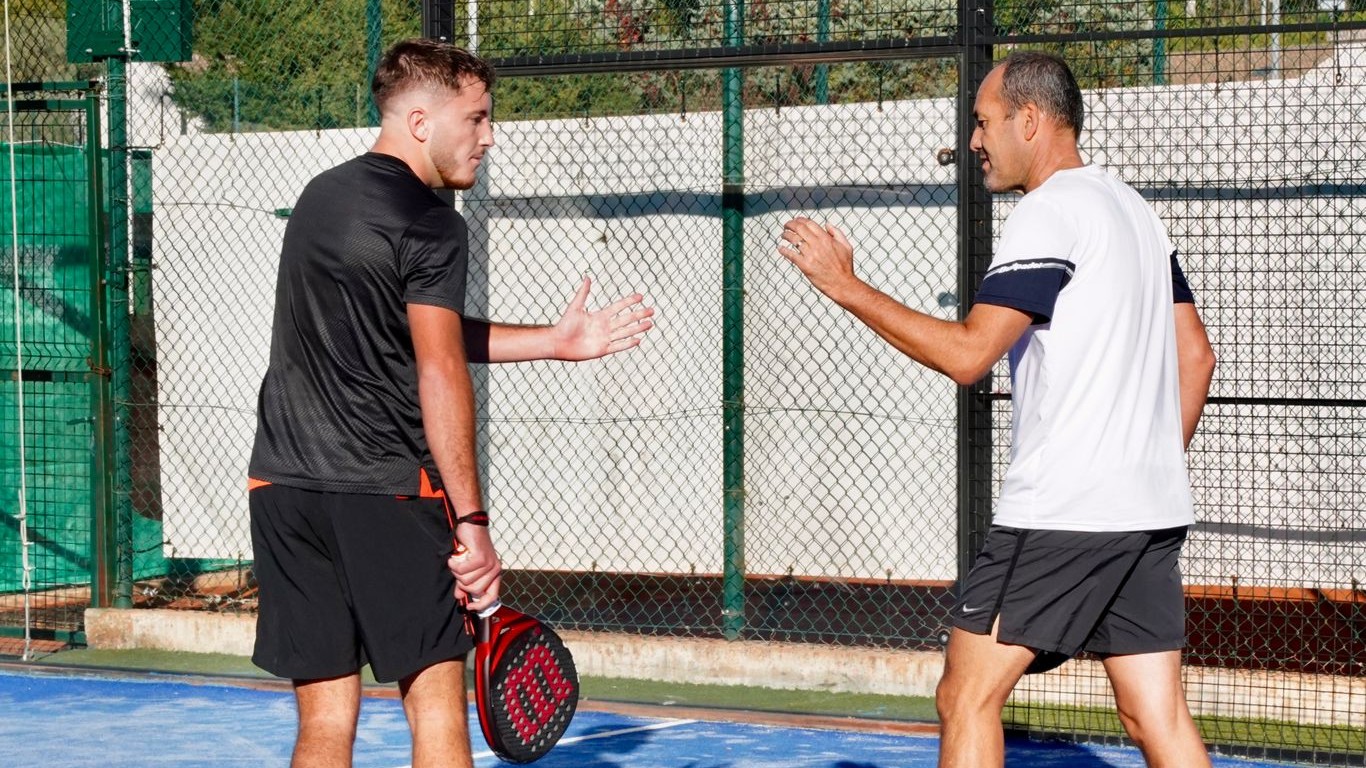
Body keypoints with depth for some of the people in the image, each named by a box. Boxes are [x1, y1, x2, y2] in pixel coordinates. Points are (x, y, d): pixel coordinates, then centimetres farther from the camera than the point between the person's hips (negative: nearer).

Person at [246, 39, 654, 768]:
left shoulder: (321, 196, 16)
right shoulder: (431, 224, -8)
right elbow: (440, 376, -15)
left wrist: (555, 340, 22)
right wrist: (471, 520, -14)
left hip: (284, 487, 7)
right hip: (387, 490, -7)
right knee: (435, 701, 0)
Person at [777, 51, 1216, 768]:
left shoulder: (1049, 211, -11)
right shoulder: (1134, 210, 17)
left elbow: (968, 352, -19)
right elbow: (1195, 355, 20)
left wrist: (844, 285, -13)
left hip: (1061, 513, -9)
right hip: (1151, 515, 9)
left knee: (967, 696, -2)